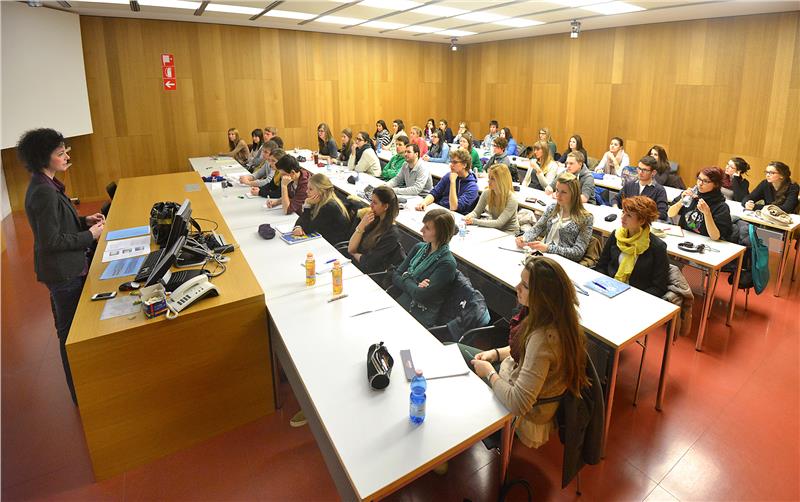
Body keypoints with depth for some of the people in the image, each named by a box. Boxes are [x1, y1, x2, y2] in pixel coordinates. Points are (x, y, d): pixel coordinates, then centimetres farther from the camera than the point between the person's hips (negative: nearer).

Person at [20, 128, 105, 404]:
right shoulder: (44, 192, -24)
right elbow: (51, 240, -23)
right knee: (71, 332, 3)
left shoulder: (44, 186, 6)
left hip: (65, 268, 10)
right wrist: (90, 236, -15)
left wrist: (84, 220, 4)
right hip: (62, 272, -10)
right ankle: (81, 394, 18)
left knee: (69, 328, 21)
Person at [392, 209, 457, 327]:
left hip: (420, 318, -6)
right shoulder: (419, 248, 8)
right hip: (399, 304, 6)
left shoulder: (447, 264, -14)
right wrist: (414, 286, -12)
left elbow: (420, 295, -19)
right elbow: (395, 276, 7)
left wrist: (406, 278, -2)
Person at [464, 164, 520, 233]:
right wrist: (469, 216, -23)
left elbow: (499, 223, -27)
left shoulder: (512, 200, -22)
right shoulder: (487, 193, -7)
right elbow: (476, 212, 2)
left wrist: (475, 221, -33)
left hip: (509, 232, -5)